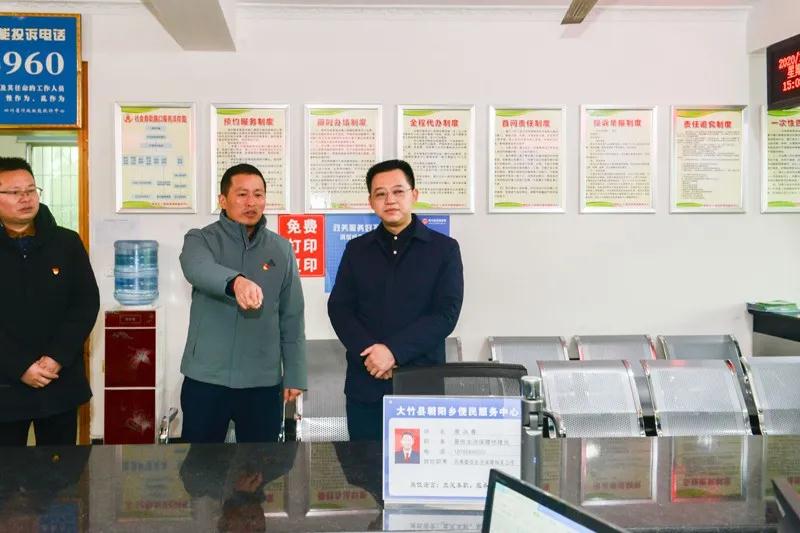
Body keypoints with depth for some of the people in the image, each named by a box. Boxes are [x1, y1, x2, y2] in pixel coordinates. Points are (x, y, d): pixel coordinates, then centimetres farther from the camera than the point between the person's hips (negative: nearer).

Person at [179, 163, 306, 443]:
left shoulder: (281, 249, 5)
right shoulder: (201, 239, -3)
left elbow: (292, 317, 7)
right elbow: (198, 269, -27)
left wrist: (294, 374, 4)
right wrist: (235, 281, -48)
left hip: (264, 381, 2)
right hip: (207, 378, -2)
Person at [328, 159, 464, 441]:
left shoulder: (444, 248, 1)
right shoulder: (357, 250, 10)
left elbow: (446, 313, -7)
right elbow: (339, 308, 3)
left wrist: (394, 350, -17)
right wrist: (370, 352, -14)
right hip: (366, 384, 2)